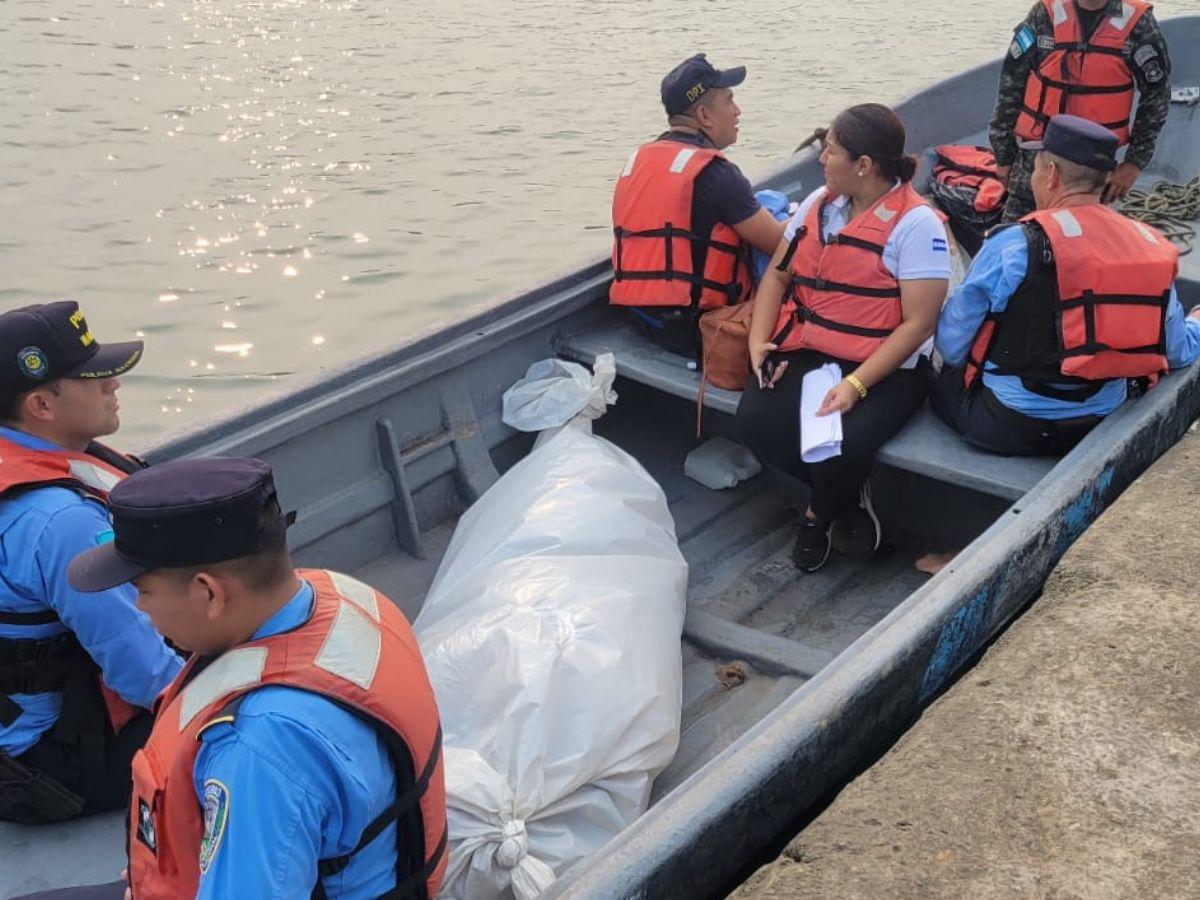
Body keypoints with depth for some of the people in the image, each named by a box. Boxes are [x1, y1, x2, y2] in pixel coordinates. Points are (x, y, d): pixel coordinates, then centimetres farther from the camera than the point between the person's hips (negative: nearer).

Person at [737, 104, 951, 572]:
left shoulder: (916, 223, -10)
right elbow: (778, 275, 14)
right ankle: (846, 495, 5)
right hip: (805, 350, 6)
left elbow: (918, 323, -14)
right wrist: (758, 340, -4)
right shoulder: (820, 203, 11)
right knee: (755, 420, -22)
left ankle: (820, 513, 7)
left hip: (885, 366, -5)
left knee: (842, 443, -32)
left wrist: (856, 384, -23)